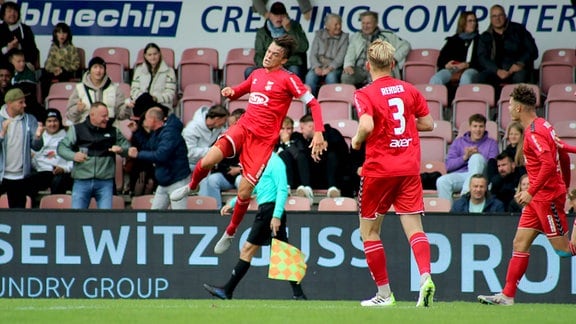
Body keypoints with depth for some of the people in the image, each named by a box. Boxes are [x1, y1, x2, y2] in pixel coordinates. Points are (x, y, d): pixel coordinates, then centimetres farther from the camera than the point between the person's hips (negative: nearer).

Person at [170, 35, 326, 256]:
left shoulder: (288, 79, -5)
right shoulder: (257, 74, 13)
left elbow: (313, 103, -7)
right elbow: (239, 91, 29)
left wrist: (318, 133, -19)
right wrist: (230, 93, 4)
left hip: (264, 140, -4)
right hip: (243, 128, 4)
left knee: (244, 191, -5)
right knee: (208, 160, -20)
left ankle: (230, 233, 19)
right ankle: (191, 187, 13)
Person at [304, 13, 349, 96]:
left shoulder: (344, 37, 6)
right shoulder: (319, 35, 13)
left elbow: (340, 57, -4)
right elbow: (313, 54, 6)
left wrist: (330, 68, -19)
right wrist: (316, 67, -13)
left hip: (334, 68, -2)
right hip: (318, 66, 2)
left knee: (331, 76, -36)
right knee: (310, 76, -31)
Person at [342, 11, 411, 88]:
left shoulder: (387, 36, 14)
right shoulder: (355, 37, 24)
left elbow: (406, 46, 12)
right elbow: (350, 53, 13)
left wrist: (394, 58, -4)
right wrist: (348, 65, -9)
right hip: (360, 69, 3)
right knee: (346, 77, -31)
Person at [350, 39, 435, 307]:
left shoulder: (365, 95, -9)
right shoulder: (409, 90, 6)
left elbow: (367, 126, -25)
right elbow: (427, 124, 10)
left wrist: (357, 140, -5)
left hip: (379, 169, -4)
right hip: (409, 168, 4)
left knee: (369, 230, 11)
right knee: (414, 227, -1)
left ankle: (384, 292, 11)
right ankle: (425, 277, -26)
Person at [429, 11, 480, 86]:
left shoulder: (479, 40, 19)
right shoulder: (453, 40, 26)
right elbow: (441, 60, 17)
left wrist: (468, 65, -13)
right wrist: (446, 65, -7)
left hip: (471, 69, -2)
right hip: (451, 70, 2)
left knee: (466, 77, -41)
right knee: (435, 79, -31)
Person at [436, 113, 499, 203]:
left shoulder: (491, 143, 18)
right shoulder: (458, 142, 21)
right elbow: (449, 165, 8)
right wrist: (464, 157, -7)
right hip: (459, 175, 1)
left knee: (476, 157, -32)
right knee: (442, 181, -31)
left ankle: (466, 193, -41)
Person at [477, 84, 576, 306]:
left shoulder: (534, 132, -18)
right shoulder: (542, 126, 12)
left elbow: (549, 165, -29)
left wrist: (531, 192, -25)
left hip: (547, 196, -10)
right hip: (539, 197, 10)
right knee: (520, 243, 7)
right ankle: (507, 295, 7)